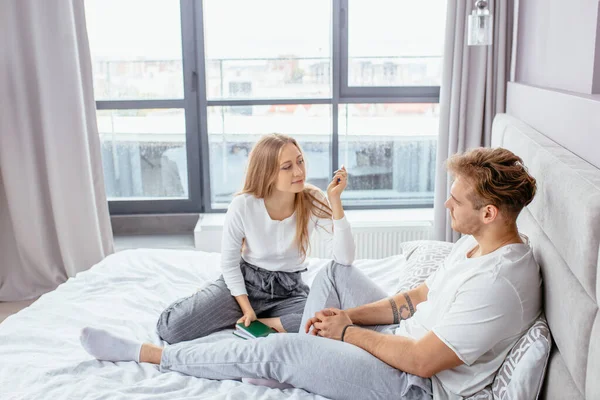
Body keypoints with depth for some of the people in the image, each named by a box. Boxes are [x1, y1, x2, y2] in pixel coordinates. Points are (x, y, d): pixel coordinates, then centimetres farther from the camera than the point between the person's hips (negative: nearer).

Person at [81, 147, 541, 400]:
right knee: (336, 273, 10)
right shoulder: (477, 242, 2)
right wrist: (347, 316, -2)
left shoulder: (498, 284, -30)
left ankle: (141, 353, 2)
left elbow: (421, 361, -27)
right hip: (404, 341, 10)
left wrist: (348, 331, -13)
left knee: (276, 351, -12)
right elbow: (419, 297, 9)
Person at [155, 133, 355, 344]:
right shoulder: (243, 206, -20)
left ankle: (250, 323, -10)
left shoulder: (314, 201, -16)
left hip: (289, 290, 2)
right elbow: (229, 263, -7)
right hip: (246, 281, -1)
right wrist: (247, 308, -14)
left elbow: (345, 259, -24)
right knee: (172, 327, -19)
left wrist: (335, 201, -31)